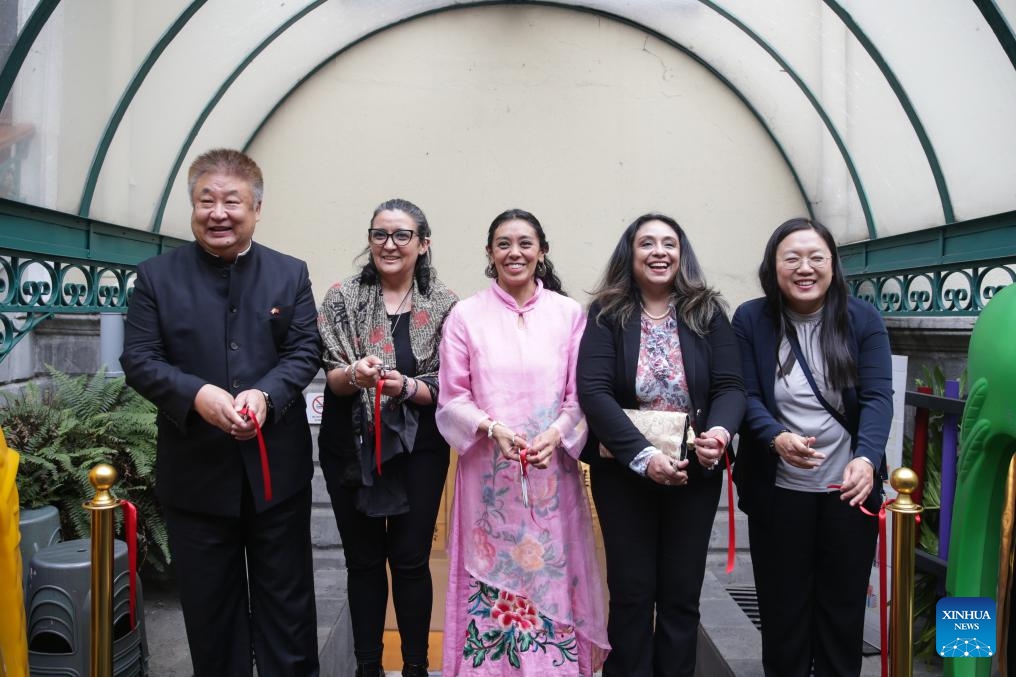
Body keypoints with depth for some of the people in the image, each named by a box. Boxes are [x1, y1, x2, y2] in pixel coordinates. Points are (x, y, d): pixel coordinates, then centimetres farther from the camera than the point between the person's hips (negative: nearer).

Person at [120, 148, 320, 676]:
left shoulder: (291, 274, 4)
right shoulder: (156, 276, 1)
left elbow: (305, 352, -2)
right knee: (208, 604, 14)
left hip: (277, 468, 0)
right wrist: (196, 394, -23)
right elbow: (138, 359, -4)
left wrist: (265, 394, -21)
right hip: (196, 472, 0)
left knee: (286, 600, 13)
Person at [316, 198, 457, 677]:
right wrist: (355, 373, -25)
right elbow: (330, 377, -3)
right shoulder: (343, 297, -1)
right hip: (352, 448, 1)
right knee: (363, 561, 12)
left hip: (418, 450, -1)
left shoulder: (444, 305, -2)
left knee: (411, 561, 7)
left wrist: (407, 387, -21)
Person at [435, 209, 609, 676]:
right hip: (488, 475, 0)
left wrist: (556, 434, -15)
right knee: (491, 583, 5)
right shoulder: (465, 315, 1)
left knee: (551, 577, 6)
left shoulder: (568, 313, 3)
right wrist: (492, 428, -15)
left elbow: (581, 394, 2)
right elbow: (452, 398, 1)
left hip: (553, 473, 1)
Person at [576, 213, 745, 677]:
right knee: (631, 593, 9)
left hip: (695, 473, 2)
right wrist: (643, 456, -24)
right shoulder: (606, 316, -4)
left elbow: (729, 386, -3)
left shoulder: (708, 314, 2)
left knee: (682, 594, 12)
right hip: (623, 473, -1)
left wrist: (720, 431, -25)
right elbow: (593, 392, -14)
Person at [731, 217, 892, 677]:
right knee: (782, 607, 11)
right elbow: (745, 396, -8)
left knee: (844, 605, 15)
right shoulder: (750, 319, -5)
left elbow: (878, 397, -10)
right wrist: (777, 439, -27)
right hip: (778, 490, -1)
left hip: (849, 487, 1)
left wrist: (867, 458, -27)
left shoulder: (864, 320, -2)